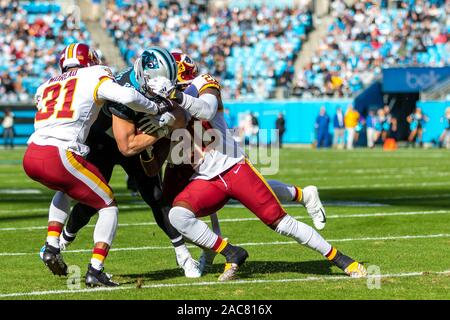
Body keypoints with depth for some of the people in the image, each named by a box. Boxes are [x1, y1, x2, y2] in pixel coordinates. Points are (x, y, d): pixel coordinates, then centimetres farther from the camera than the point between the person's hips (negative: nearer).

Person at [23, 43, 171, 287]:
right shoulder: (93, 77, 8)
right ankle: (95, 271, -1)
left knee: (66, 189, 37)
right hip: (59, 157, -6)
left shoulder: (46, 86, 25)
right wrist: (156, 109, 10)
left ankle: (52, 246, 23)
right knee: (108, 207, 11)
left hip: (30, 157, 6)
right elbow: (128, 97, -6)